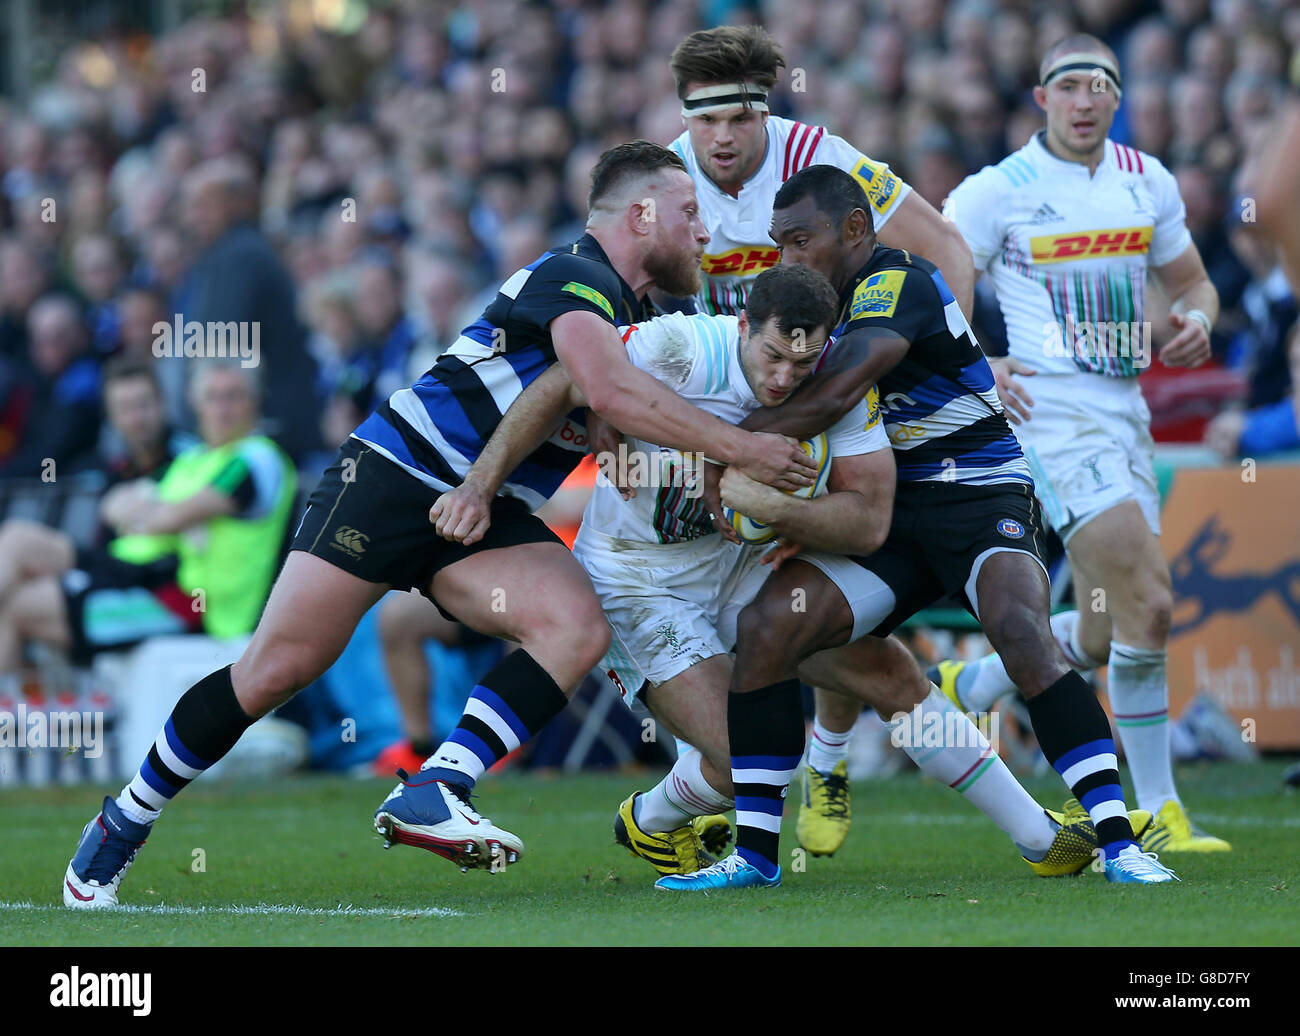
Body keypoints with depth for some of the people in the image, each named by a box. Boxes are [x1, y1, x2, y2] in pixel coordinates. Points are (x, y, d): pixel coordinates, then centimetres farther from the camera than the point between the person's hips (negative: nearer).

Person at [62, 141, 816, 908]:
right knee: (280, 667, -10)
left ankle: (430, 795, -28)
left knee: (579, 627, -21)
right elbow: (608, 390, -31)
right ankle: (125, 819, 8)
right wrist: (736, 447, -28)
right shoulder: (573, 278, -13)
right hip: (398, 473, -8)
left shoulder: (641, 322, 16)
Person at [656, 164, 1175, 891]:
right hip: (892, 513, 7)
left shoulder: (897, 282, -16)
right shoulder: (825, 304, 11)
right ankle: (754, 852, -6)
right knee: (767, 625, -12)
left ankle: (1118, 843, -30)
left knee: (1022, 631, -33)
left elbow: (835, 394, -29)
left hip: (981, 497, -7)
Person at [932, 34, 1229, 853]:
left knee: (1103, 638, 10)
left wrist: (1196, 321, -1)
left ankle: (966, 687, 34)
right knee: (1148, 603, -17)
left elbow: (1191, 283, 21)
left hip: (1127, 413, 7)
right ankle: (1157, 812, -9)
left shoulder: (1147, 182, 10)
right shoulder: (998, 192, -6)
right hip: (1051, 411, -7)